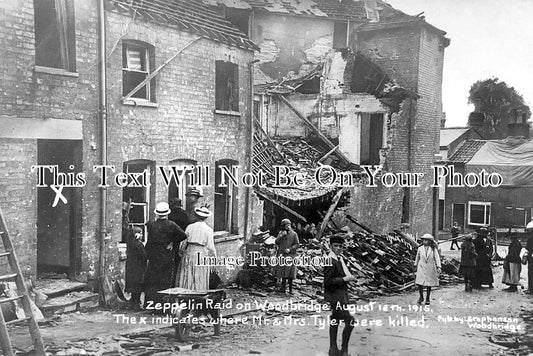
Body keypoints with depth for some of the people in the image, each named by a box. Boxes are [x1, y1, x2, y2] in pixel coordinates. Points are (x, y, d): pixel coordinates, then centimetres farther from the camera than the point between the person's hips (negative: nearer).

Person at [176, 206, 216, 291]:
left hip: (189, 255, 2)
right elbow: (210, 247, -6)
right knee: (200, 282, 4)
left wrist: (181, 251, 22)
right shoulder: (208, 230, -5)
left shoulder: (190, 227, 1)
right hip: (202, 257, -2)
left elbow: (183, 242, 4)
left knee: (187, 280, 7)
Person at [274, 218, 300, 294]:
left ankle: (290, 289, 2)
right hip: (282, 255, 3)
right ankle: (283, 288, 12)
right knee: (283, 271, 4)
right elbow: (277, 242, 2)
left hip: (290, 255, -3)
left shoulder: (294, 234, -1)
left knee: (289, 272, -5)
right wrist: (281, 236, -14)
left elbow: (297, 244, -2)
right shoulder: (281, 233, 9)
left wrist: (290, 249, -15)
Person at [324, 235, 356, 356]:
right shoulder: (330, 261, -22)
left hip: (340, 295, 10)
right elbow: (328, 282, -24)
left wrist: (349, 277, 2)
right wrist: (345, 279, -21)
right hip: (335, 296, -10)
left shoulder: (339, 258, 8)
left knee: (335, 320, 19)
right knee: (349, 321, -10)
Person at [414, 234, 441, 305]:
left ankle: (427, 299, 22)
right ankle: (421, 297, 15)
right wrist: (415, 265, 24)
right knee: (419, 283, -7)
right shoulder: (420, 249, 2)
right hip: (421, 268, 1)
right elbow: (417, 257, 17)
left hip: (430, 269, -1)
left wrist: (438, 267, -22)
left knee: (429, 284, 5)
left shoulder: (433, 249, -3)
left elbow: (437, 258, -10)